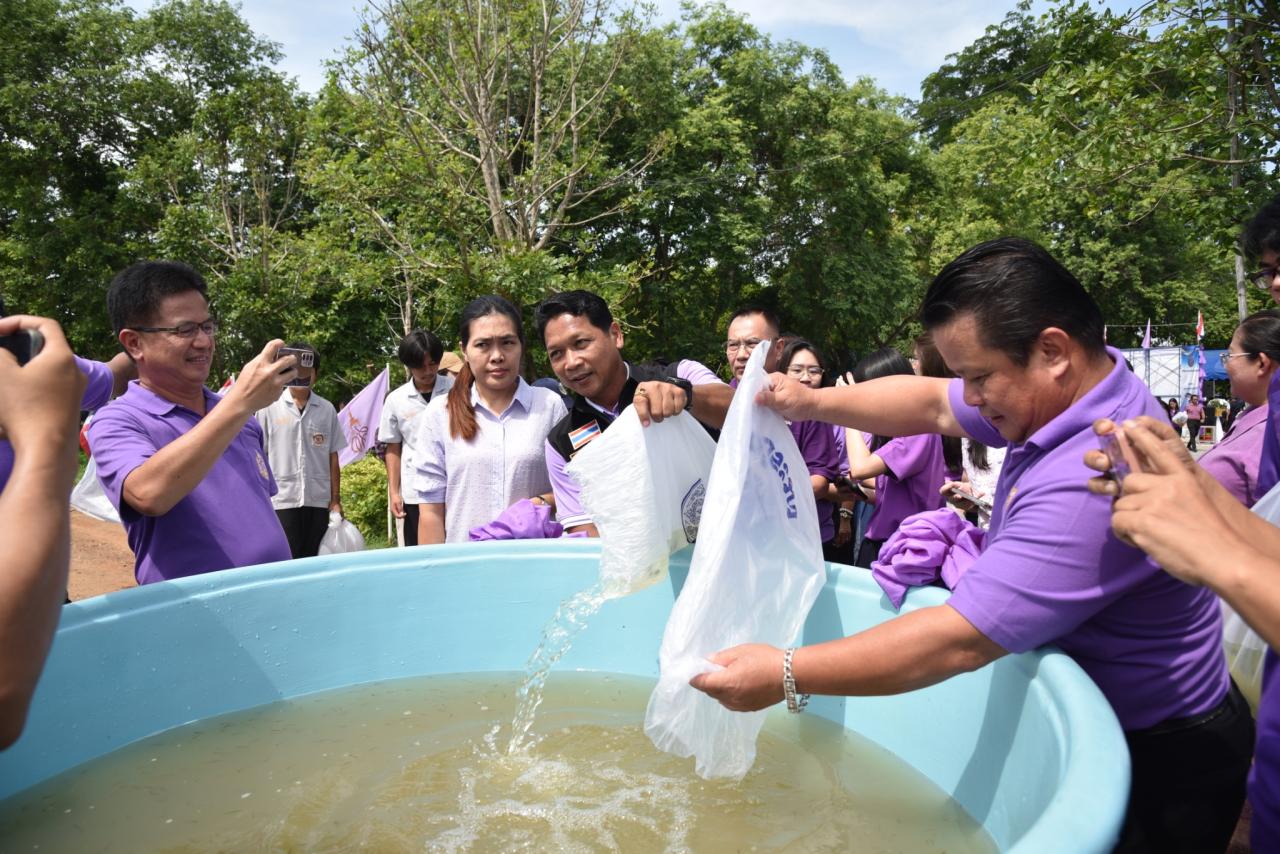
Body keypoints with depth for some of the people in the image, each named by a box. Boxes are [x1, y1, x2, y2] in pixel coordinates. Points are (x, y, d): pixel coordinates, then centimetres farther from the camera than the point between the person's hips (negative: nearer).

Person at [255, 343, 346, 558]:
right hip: (281, 501, -2)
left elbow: (333, 458, 9)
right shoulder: (270, 407, 2)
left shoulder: (326, 409, 7)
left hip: (319, 501, 2)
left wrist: (335, 500, 5)